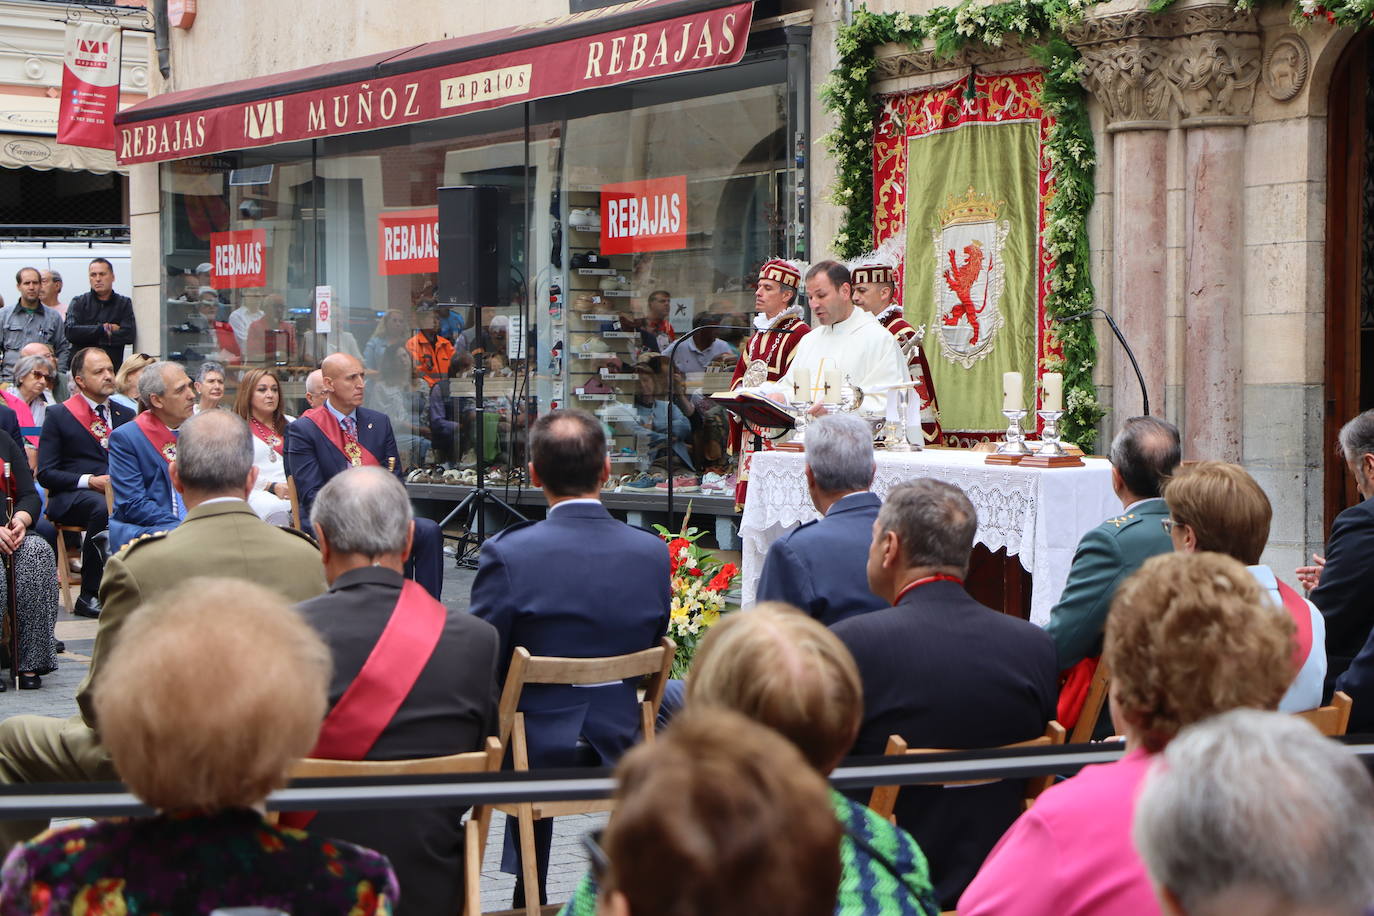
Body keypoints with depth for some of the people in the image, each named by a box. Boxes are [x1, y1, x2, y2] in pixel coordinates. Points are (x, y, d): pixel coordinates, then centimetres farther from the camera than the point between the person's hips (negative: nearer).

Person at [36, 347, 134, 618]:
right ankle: (89, 596, -29)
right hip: (71, 498, -3)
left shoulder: (125, 415, 21)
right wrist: (89, 481, -14)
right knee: (103, 508, -38)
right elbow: (45, 473, 1)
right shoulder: (58, 415, 7)